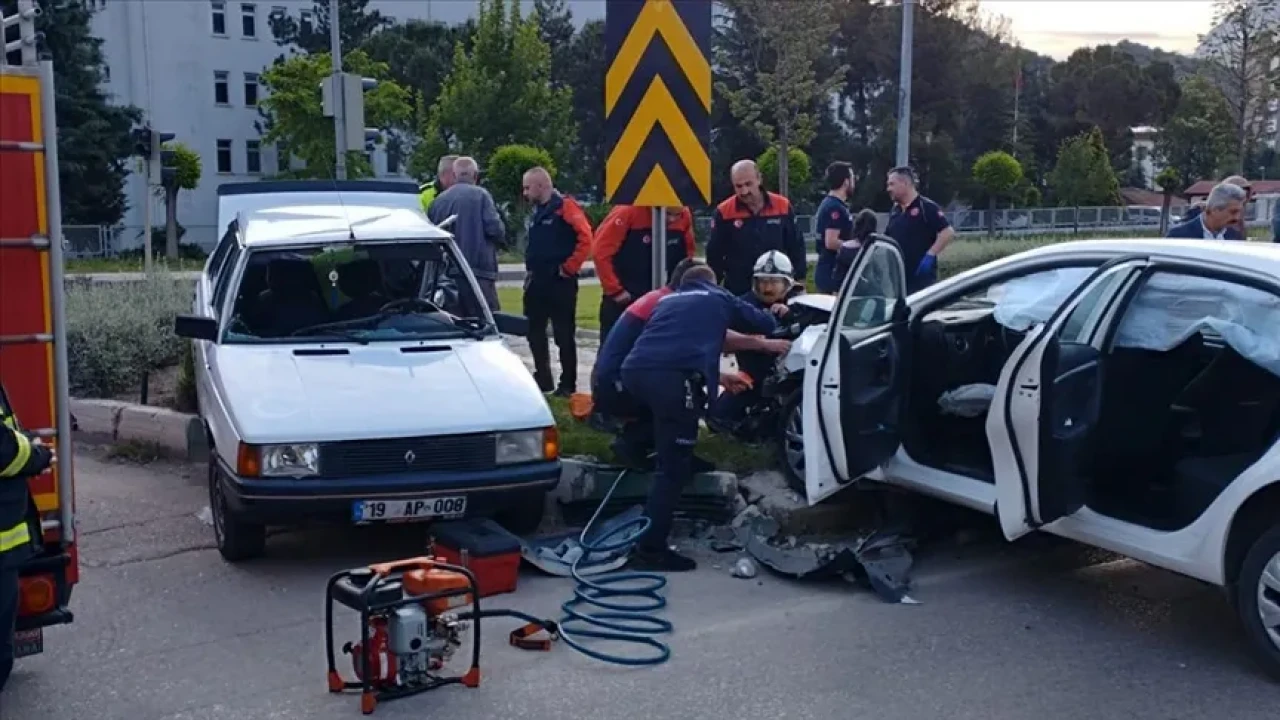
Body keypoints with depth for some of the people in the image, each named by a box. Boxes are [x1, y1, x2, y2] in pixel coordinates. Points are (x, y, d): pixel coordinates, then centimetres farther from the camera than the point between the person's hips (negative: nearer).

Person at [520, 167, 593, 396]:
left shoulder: (565, 206, -10)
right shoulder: (536, 212, 16)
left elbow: (585, 239, -19)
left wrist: (569, 268, -17)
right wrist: (530, 270, 16)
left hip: (560, 282, -8)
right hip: (537, 282, 9)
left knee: (564, 335, -2)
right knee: (534, 332, 12)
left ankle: (568, 384, 6)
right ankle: (542, 378, 23)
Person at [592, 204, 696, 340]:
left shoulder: (685, 216, -7)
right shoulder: (630, 210, -21)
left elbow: (688, 252, 11)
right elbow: (601, 250, -19)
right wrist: (615, 290, -15)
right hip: (622, 298, -4)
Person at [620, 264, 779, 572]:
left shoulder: (667, 300, 36)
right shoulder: (719, 298, 26)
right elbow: (767, 324, 32)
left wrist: (716, 375, 55)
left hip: (634, 370, 6)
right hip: (674, 377, -5)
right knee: (674, 468, -2)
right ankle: (650, 549, -6)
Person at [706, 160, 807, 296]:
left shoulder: (783, 206, -2)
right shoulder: (724, 212, -5)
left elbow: (796, 247, 6)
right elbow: (714, 256, 1)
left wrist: (800, 281, 4)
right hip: (738, 291, -1)